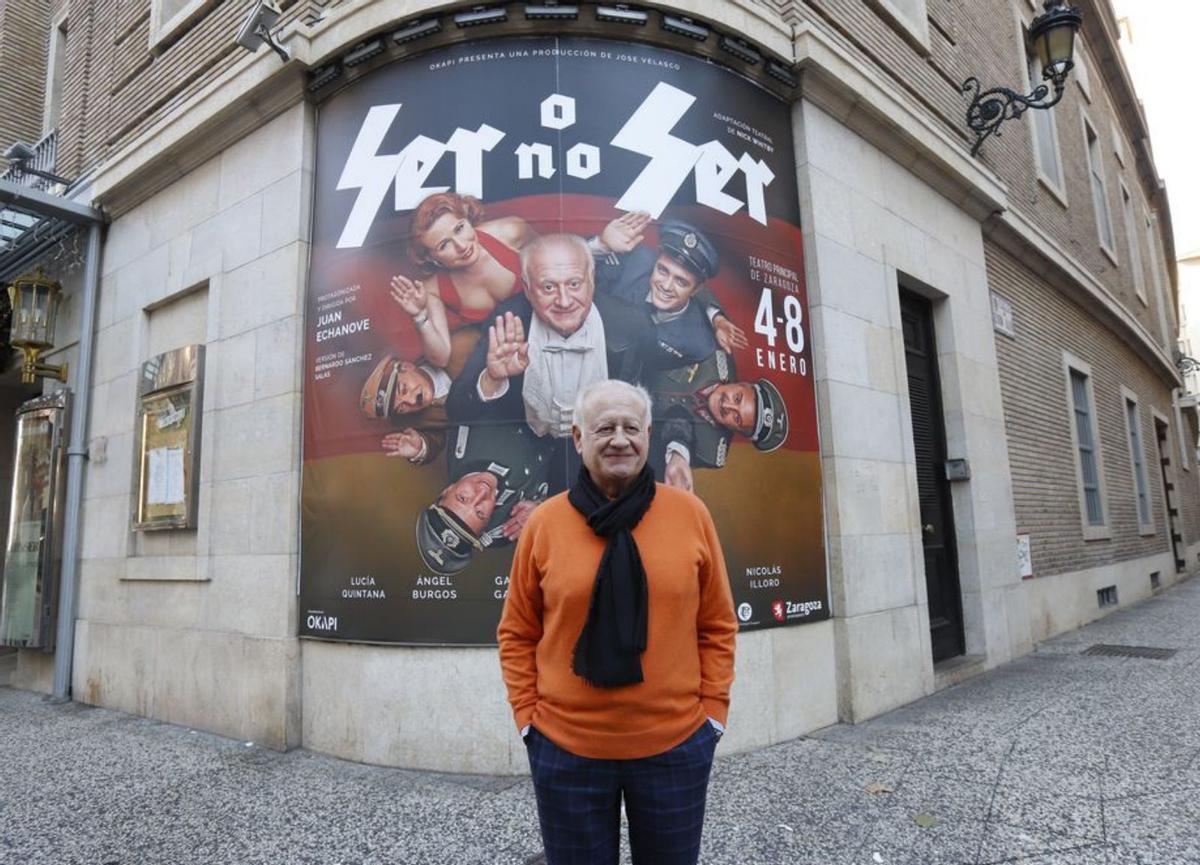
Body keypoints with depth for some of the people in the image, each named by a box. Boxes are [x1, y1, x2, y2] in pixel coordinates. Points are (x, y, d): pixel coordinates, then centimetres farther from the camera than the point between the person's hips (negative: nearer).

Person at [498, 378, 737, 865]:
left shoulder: (690, 514, -3)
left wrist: (713, 710, -1)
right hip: (565, 749, 0)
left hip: (677, 744, 1)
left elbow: (718, 626, 3)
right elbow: (517, 634, 3)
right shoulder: (544, 523, -4)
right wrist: (527, 717, -2)